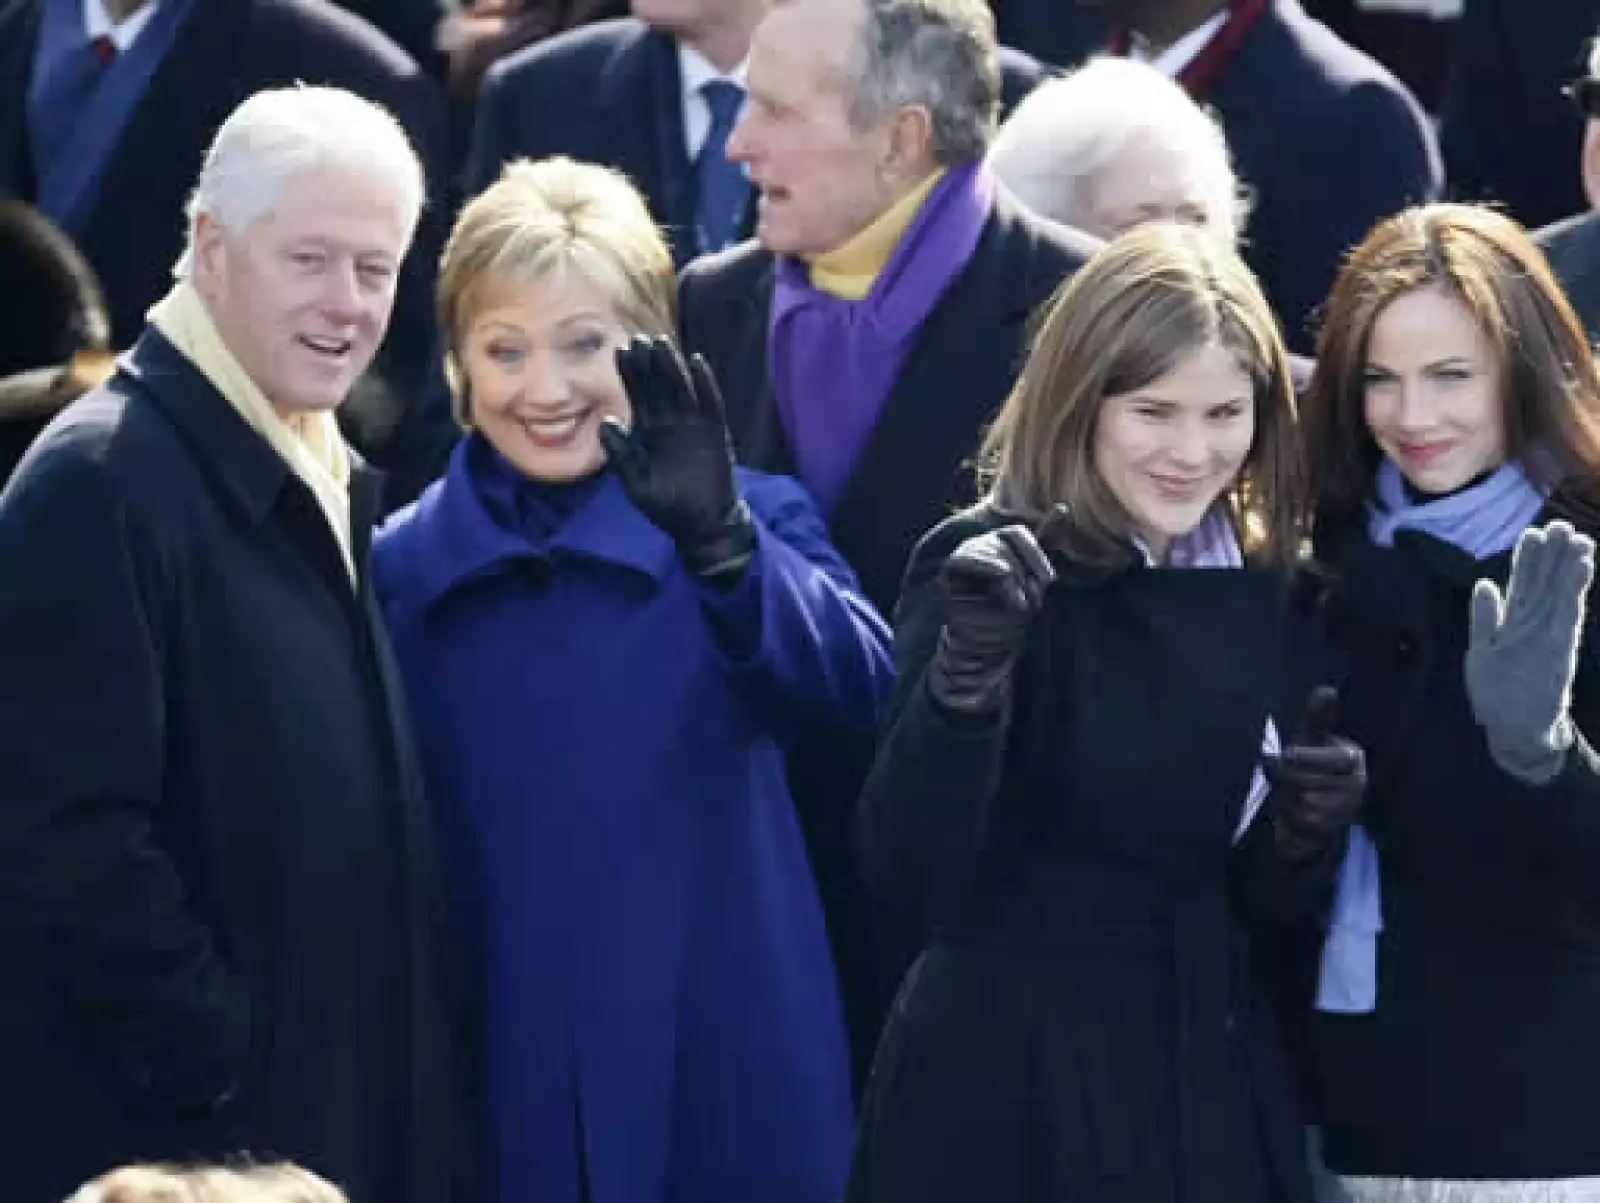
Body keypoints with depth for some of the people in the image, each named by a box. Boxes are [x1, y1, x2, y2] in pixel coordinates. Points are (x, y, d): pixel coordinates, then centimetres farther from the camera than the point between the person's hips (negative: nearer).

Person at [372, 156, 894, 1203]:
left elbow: (856, 690, -21)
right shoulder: (404, 568, 5)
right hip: (498, 1096, 2)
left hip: (725, 1088, -2)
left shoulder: (748, 524, -1)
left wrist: (719, 539, -37)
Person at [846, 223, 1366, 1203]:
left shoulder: (1273, 596, 5)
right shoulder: (996, 578, -11)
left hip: (1218, 1086, 5)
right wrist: (966, 672, -35)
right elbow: (910, 871, -21)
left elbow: (1270, 904, 11)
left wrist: (1308, 831, -9)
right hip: (1006, 1093, -5)